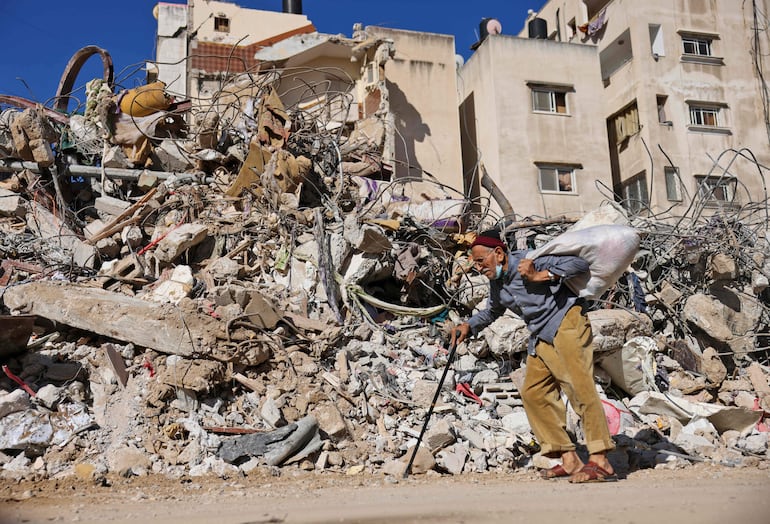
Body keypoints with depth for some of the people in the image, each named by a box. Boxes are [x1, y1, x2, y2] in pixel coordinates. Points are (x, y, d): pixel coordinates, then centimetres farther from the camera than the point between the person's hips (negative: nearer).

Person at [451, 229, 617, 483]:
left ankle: (600, 461, -13)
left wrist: (540, 276, -19)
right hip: (540, 338, 9)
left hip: (566, 322, -9)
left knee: (579, 387, -16)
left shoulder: (529, 260, -14)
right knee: (533, 393, 1)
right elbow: (491, 311, 29)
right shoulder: (496, 284, 10)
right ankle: (569, 460, 4)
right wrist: (468, 326, 13)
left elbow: (580, 263, -16)